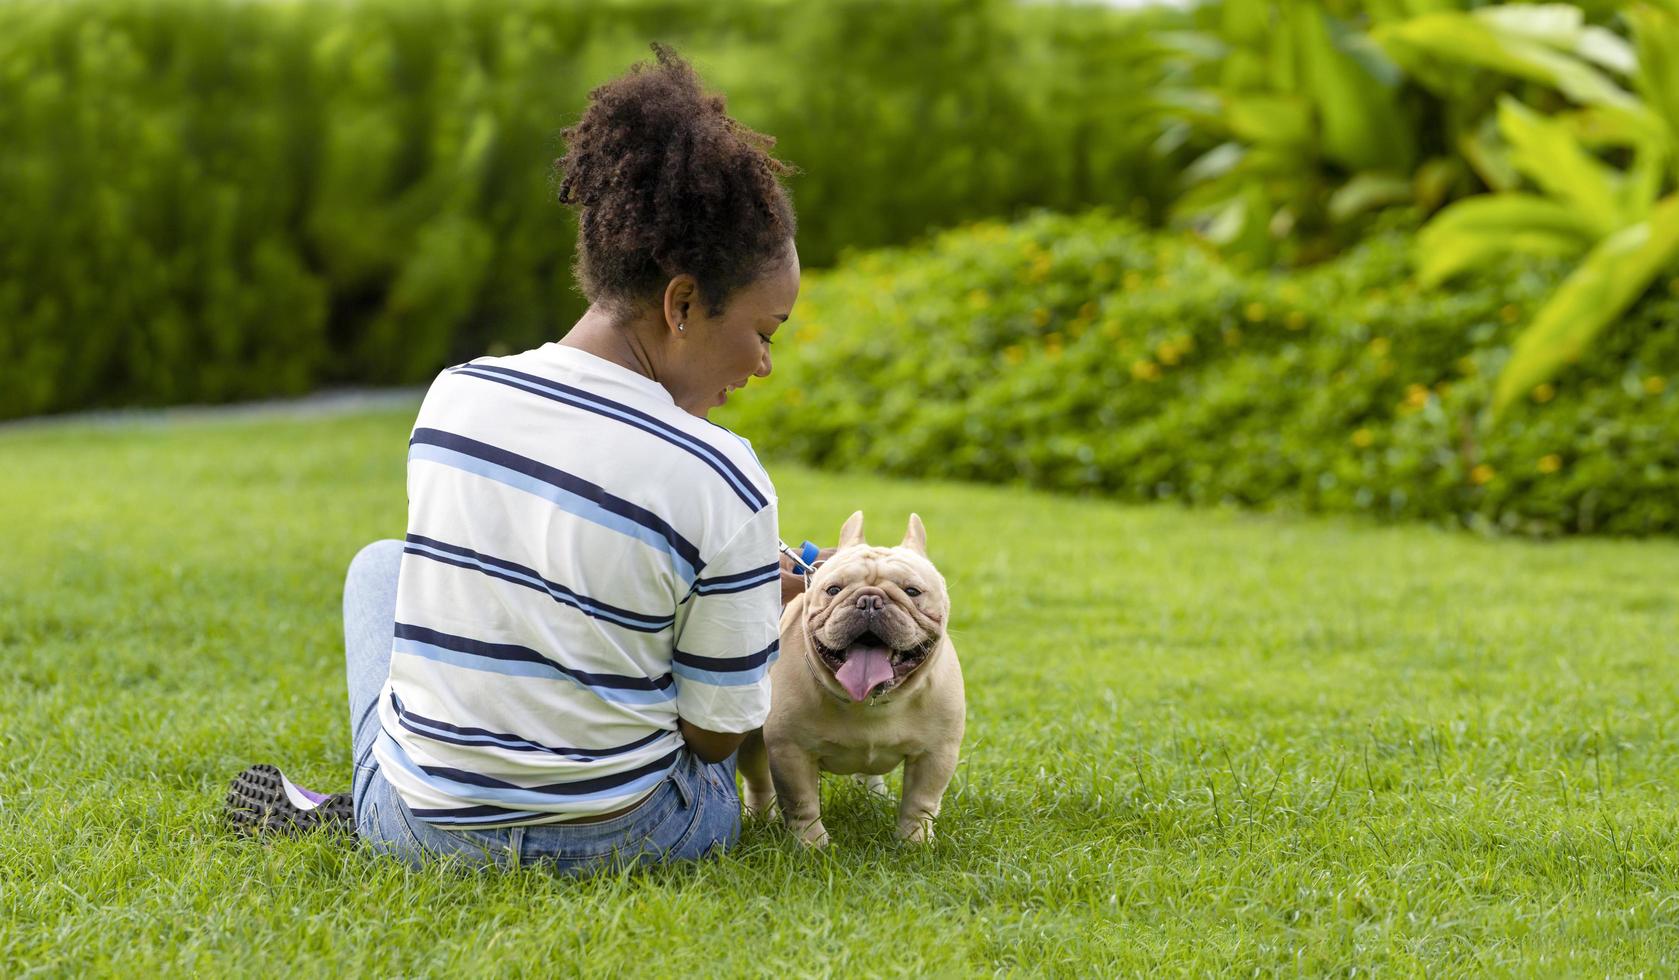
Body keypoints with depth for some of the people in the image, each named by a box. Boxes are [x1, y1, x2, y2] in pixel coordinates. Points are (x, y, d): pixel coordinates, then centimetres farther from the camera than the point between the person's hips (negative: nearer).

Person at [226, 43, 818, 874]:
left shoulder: (455, 397, -6)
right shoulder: (723, 486, -19)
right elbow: (714, 734, -11)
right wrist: (756, 612, 9)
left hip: (421, 832, 3)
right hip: (624, 839, -3)